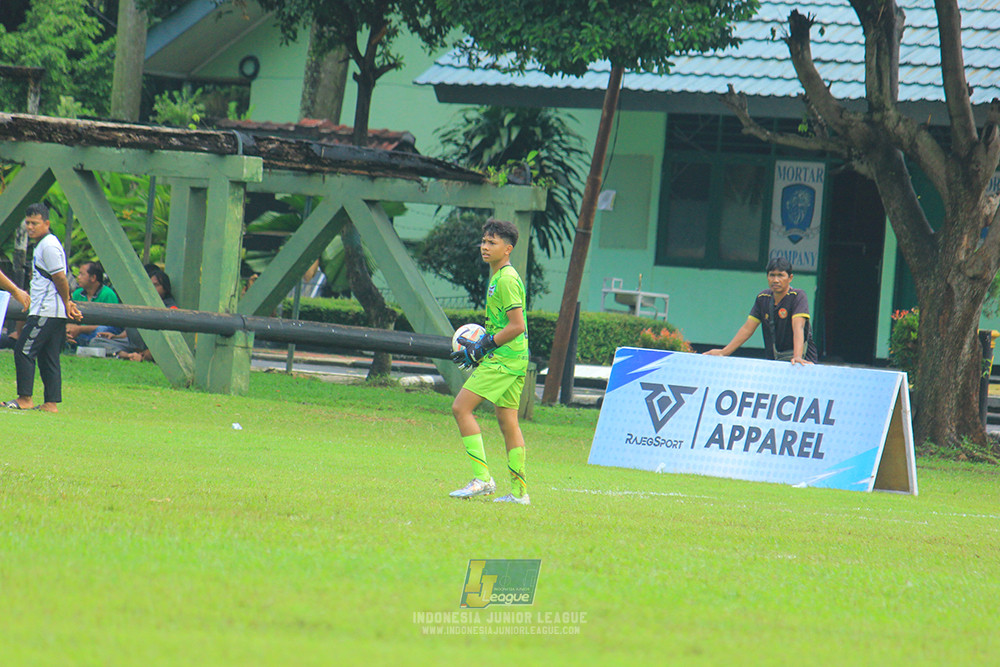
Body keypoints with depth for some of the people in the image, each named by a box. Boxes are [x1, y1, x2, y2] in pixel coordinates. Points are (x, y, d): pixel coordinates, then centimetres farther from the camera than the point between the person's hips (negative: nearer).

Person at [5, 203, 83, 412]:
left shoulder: (49, 246, -13)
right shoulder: (42, 245, 19)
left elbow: (60, 279, -16)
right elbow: (60, 280, 21)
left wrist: (66, 304, -7)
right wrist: (68, 304, 13)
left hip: (46, 313, -10)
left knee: (24, 351, -8)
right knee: (48, 357, 8)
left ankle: (25, 399, -7)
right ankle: (51, 402, 6)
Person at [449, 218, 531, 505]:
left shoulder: (507, 279, -14)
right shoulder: (498, 277, 17)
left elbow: (517, 326, -20)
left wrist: (483, 347, -15)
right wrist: (479, 346, 18)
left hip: (503, 359, -10)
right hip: (513, 360, 10)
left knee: (461, 407, -12)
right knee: (507, 422, 11)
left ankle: (482, 478, -16)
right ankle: (519, 491, 12)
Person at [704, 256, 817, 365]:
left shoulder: (798, 296, -10)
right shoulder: (762, 298, 6)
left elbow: (798, 328, -24)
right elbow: (747, 329, 9)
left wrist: (797, 357, -38)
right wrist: (723, 353, 3)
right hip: (773, 361, 5)